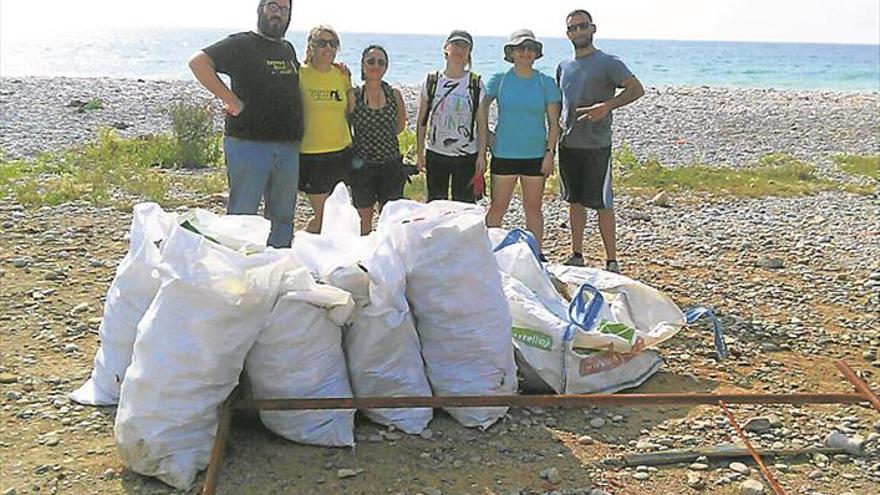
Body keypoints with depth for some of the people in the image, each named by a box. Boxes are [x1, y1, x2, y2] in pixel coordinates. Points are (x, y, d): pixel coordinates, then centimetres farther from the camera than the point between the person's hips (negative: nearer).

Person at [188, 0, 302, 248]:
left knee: (282, 216, 12)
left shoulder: (288, 49, 19)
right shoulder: (242, 43, -2)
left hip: (288, 148, 7)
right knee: (242, 215, -1)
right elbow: (198, 62, -13)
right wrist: (230, 99, -17)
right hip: (248, 144, -6)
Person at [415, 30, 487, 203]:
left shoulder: (476, 84, -2)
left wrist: (481, 154, -6)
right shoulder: (431, 81, 2)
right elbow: (421, 121, 6)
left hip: (466, 156, -2)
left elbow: (481, 124, -1)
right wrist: (419, 153, 4)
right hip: (435, 154, 2)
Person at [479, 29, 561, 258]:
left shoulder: (546, 82, 2)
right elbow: (482, 107, 8)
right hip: (504, 153, 0)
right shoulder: (499, 80, 1)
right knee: (497, 207, 3)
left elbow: (554, 123, 2)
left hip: (535, 154, 1)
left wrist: (550, 153, -4)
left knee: (533, 208, 9)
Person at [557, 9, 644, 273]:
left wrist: (607, 106, -23)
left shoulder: (607, 63, -5)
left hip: (596, 145, -6)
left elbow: (637, 89, -12)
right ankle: (576, 255, 24)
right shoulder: (563, 66, 14)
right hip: (568, 143, 6)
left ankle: (612, 262, 2)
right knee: (575, 201, 13)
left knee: (602, 204, -5)